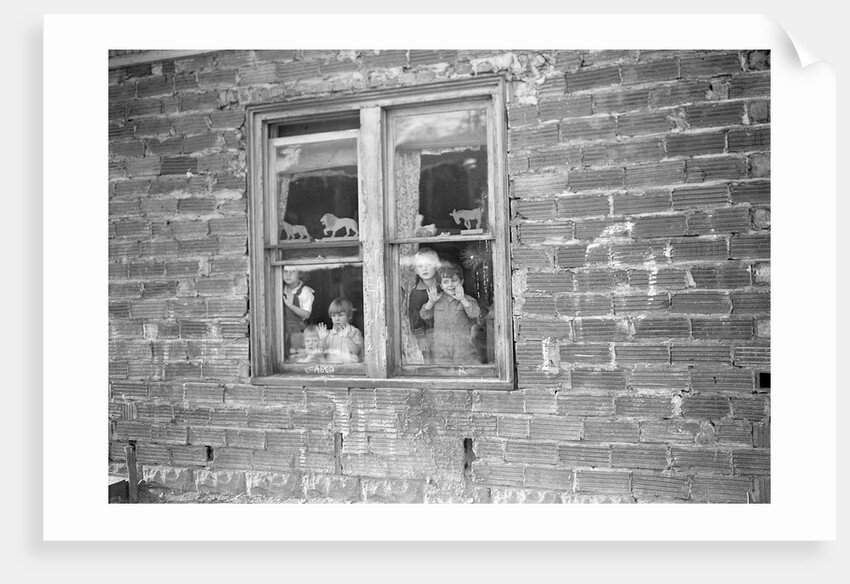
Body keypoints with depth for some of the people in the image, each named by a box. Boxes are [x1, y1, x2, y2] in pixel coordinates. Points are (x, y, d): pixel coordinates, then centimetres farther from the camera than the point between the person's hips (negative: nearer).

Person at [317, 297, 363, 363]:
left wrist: (346, 337, -19)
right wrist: (323, 339, -3)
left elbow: (356, 351, -9)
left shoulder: (355, 332, 5)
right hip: (329, 364, 4)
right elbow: (322, 351, 12)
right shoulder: (329, 333, 16)